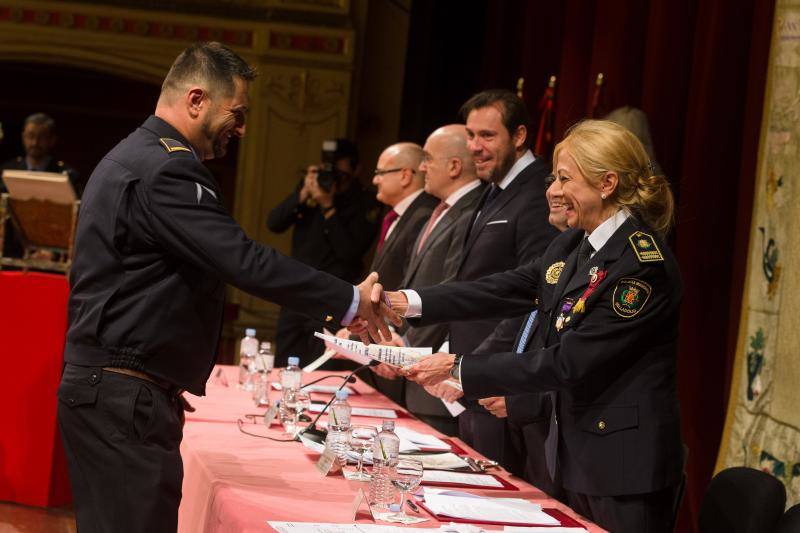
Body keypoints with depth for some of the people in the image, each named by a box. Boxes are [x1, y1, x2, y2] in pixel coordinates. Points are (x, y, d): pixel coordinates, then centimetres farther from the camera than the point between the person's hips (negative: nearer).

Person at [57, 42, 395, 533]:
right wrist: (351, 300, -16)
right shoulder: (166, 169, -17)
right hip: (125, 399, -11)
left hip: (99, 384, 11)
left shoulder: (133, 157, 18)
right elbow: (246, 262, -23)